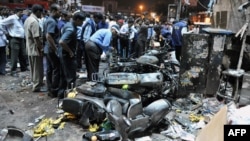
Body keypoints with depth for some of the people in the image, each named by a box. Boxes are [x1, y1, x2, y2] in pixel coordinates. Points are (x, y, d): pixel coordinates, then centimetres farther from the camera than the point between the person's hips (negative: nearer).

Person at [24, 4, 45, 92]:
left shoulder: (27, 19, 11)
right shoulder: (34, 21, -20)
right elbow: (36, 38, -24)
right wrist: (41, 49, -17)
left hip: (29, 48, 10)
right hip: (35, 49, -10)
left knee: (33, 68, 18)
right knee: (38, 69, 0)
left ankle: (35, 83, 29)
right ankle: (37, 86, 9)